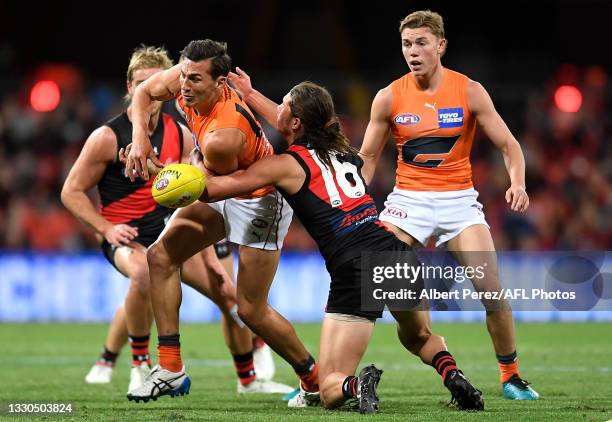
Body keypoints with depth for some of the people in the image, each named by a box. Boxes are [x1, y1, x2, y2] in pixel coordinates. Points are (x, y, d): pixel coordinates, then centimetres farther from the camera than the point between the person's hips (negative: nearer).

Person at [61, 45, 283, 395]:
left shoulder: (180, 136, 2)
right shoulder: (108, 138, -12)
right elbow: (72, 192, -7)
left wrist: (209, 257, 2)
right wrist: (106, 228, -21)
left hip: (169, 230, 6)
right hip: (126, 235, -6)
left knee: (230, 294, 2)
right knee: (143, 273, -40)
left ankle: (248, 379, 24)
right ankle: (140, 365, -21)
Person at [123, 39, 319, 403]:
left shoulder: (222, 138, -37)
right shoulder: (188, 76, -16)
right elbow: (145, 92, 2)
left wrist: (158, 167, -20)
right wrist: (140, 138, -15)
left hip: (259, 201, -9)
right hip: (221, 192, 9)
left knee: (252, 311, -3)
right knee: (161, 255, -1)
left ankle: (315, 380, 18)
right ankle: (171, 370, 0)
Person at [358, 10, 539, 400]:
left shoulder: (469, 91, -5)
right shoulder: (389, 98, -2)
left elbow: (508, 145, -2)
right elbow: (367, 157, 8)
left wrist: (517, 182, -21)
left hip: (459, 199, -1)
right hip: (408, 199, 1)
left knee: (492, 288, -12)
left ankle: (511, 375, 7)